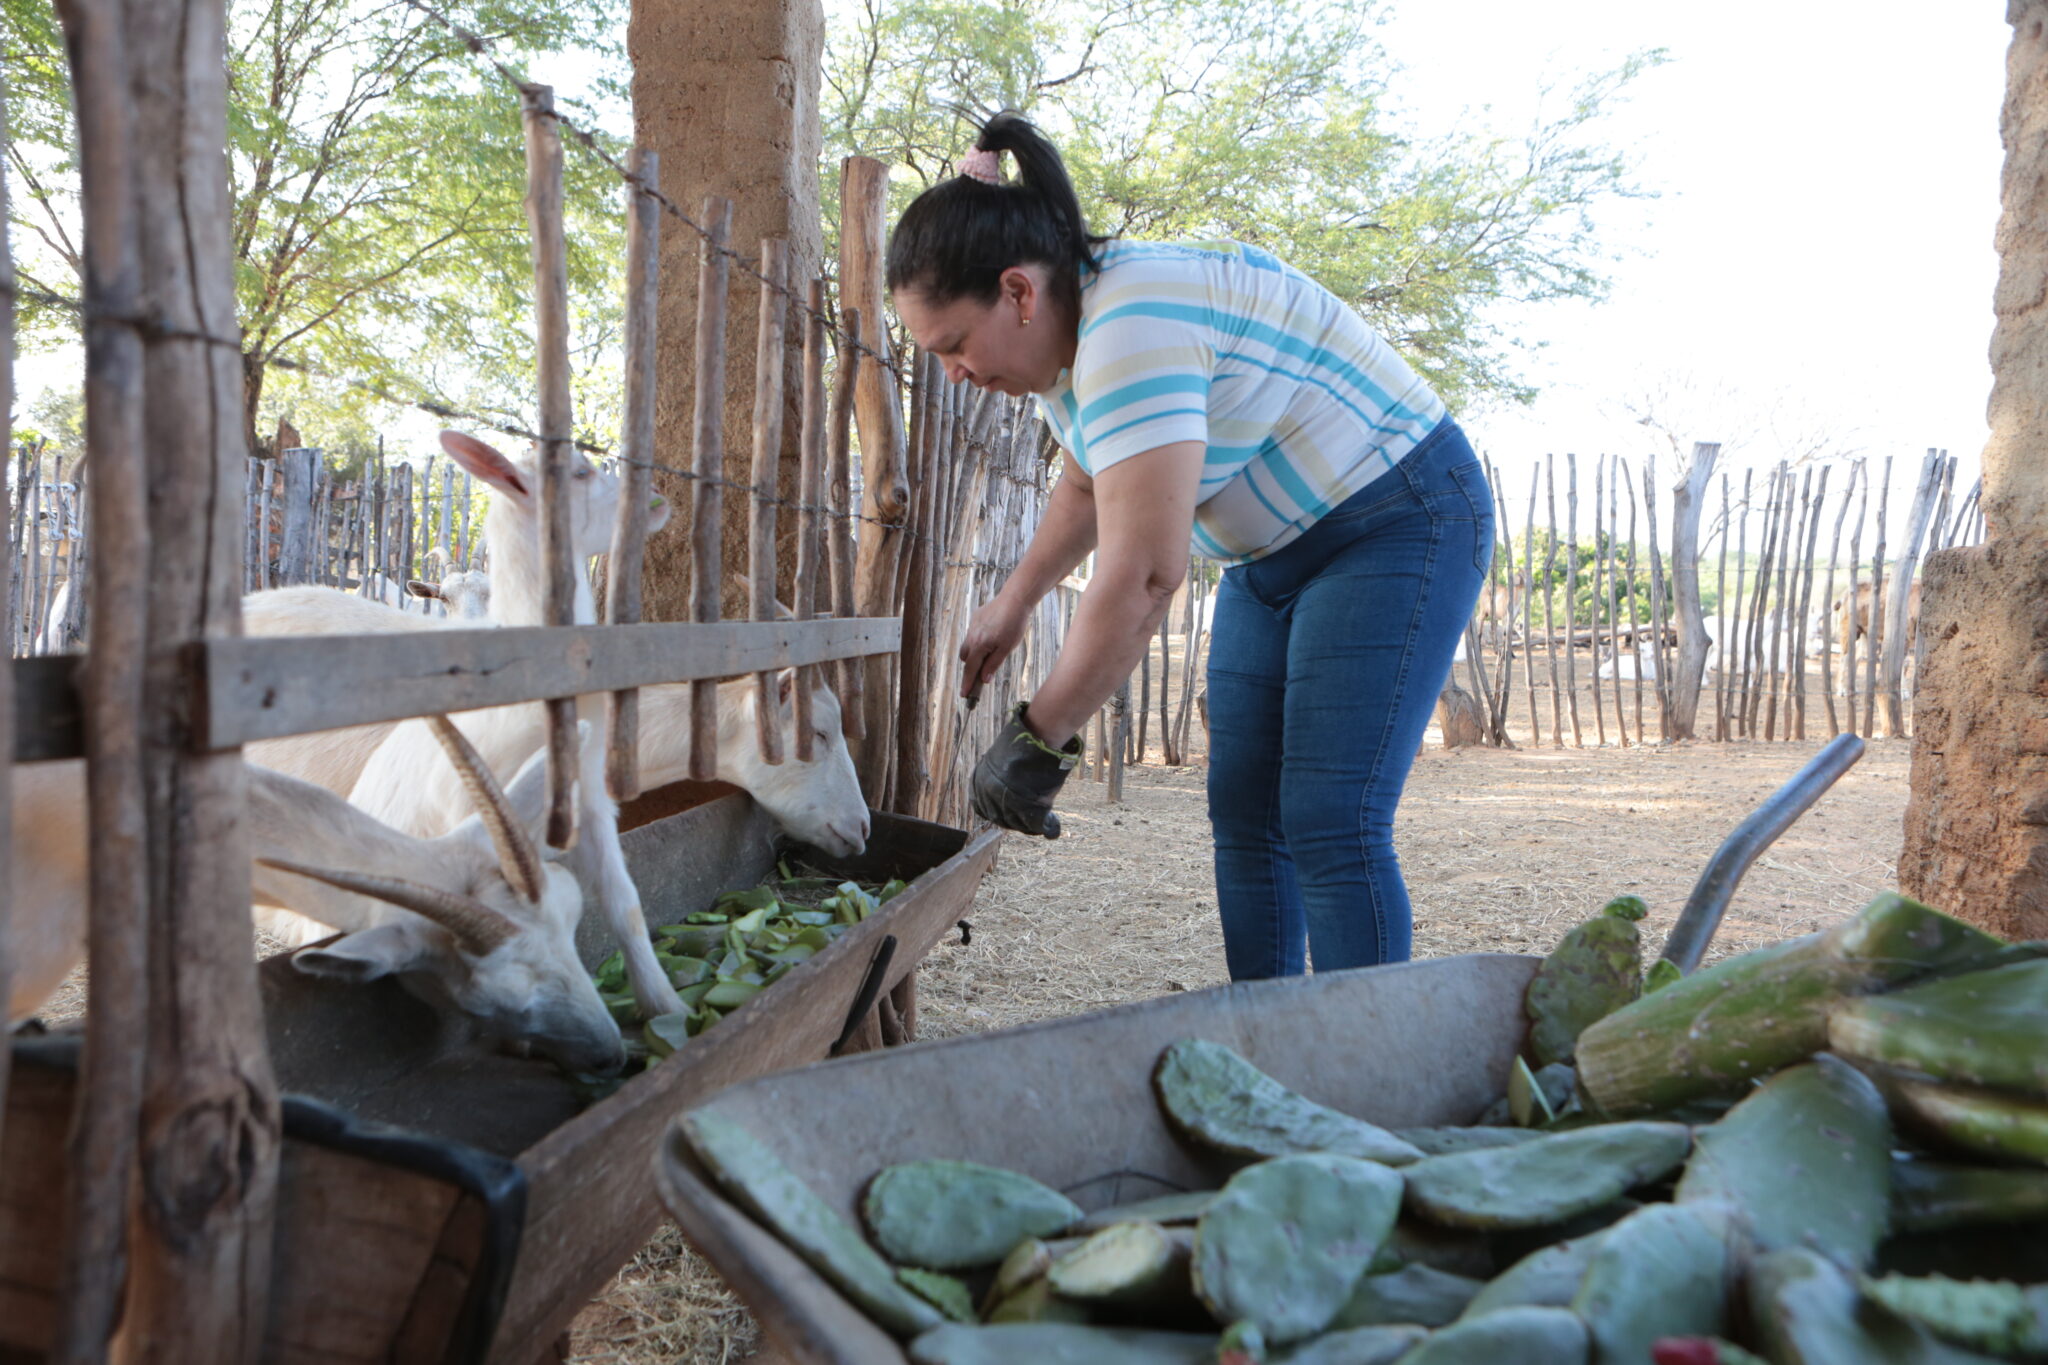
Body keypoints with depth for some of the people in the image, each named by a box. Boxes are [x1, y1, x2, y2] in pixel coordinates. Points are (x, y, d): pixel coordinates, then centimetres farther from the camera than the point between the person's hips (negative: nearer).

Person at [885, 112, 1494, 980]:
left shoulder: (1131, 327, -30)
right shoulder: (1062, 330, 2)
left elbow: (1142, 576, -35)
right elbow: (1086, 486, 21)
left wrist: (1038, 739, -27)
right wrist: (1013, 603, 16)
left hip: (1398, 520, -9)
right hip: (1277, 551, 9)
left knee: (1329, 827, -16)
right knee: (1245, 817, 5)